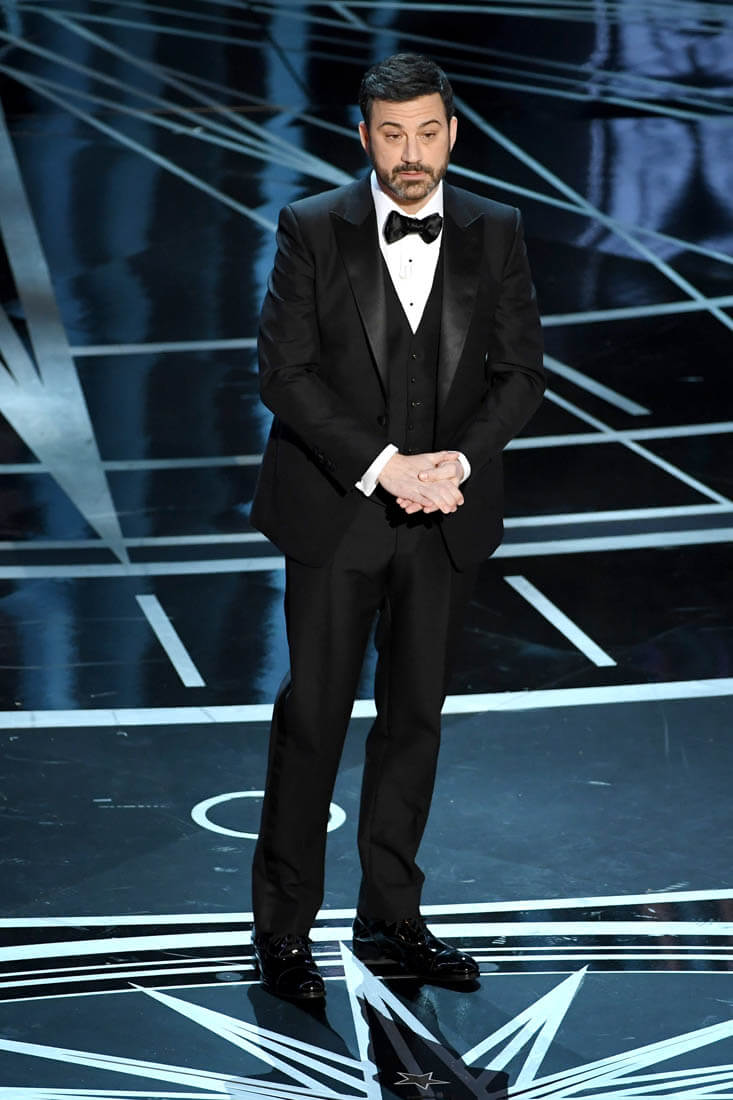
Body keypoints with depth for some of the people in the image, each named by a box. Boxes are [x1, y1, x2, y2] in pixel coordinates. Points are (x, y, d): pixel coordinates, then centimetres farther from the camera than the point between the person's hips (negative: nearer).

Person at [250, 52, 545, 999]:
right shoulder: (312, 230, -4)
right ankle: (283, 928, 8)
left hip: (445, 519, 3)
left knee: (415, 714, 9)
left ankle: (390, 919, 20)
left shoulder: (495, 234, 4)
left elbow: (519, 371, 3)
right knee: (313, 714, -1)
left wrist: (459, 462, -13)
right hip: (336, 510, -3)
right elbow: (284, 370, -10)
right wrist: (384, 465, -18)